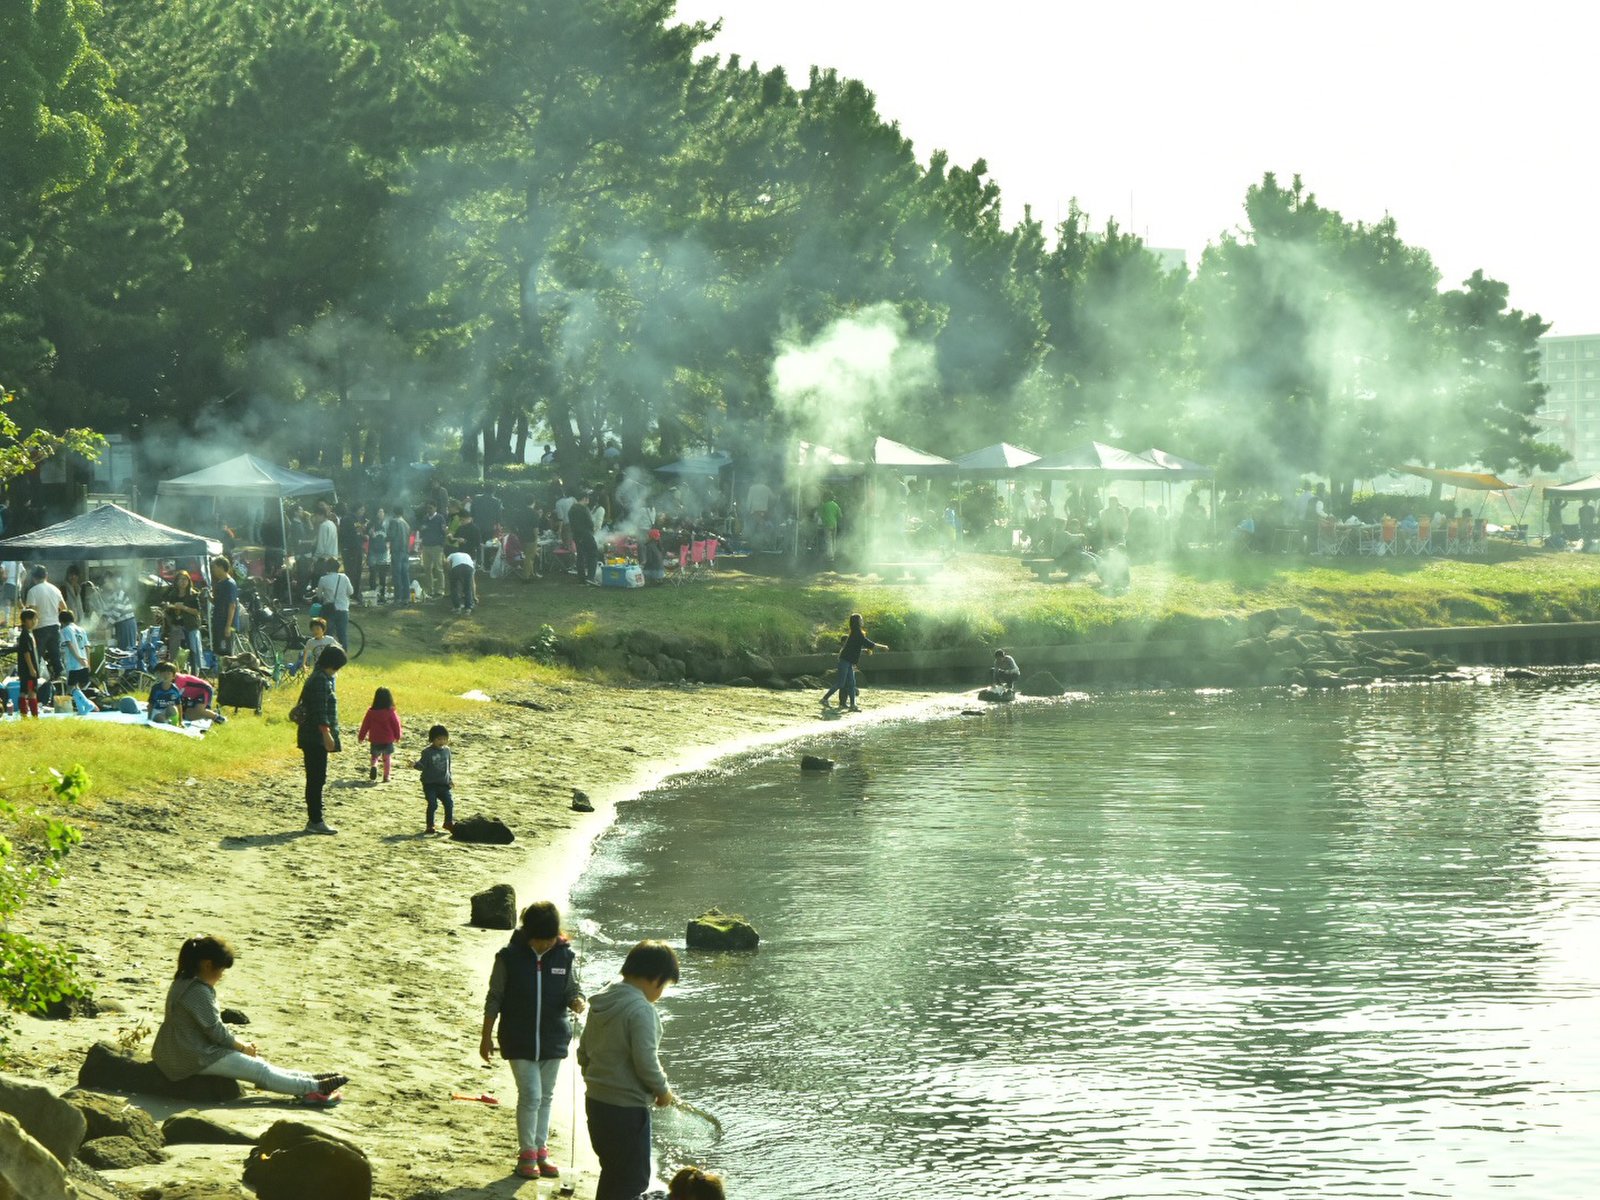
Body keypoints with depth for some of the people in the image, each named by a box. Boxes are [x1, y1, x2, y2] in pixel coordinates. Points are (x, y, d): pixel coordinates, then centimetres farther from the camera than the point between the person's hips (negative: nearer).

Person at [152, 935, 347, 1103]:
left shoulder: (184, 982, 12)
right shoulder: (199, 991, -22)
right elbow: (215, 1031, -18)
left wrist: (240, 1044, 9)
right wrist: (242, 1046, -2)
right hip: (194, 1059, -10)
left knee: (256, 1064, 12)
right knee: (258, 1069, -6)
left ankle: (308, 1080, 11)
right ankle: (312, 1089, -3)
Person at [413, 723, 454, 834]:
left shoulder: (446, 750, 7)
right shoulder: (427, 752, -8)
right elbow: (423, 765, -9)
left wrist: (450, 778, 20)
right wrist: (415, 765, -30)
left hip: (443, 783, 4)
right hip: (430, 783, -4)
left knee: (449, 802, -2)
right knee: (432, 804, -8)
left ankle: (449, 822, 18)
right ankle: (430, 826, 5)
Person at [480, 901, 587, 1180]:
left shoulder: (564, 955, -5)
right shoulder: (510, 956, -11)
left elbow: (573, 990, 5)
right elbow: (494, 999, -4)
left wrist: (577, 1001, -19)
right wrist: (486, 1037, -1)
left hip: (553, 1039, 3)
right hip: (519, 1039, -3)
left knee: (545, 1096, 12)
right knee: (530, 1095, -7)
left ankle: (541, 1151, 25)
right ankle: (526, 1153, 8)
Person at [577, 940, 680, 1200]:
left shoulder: (602, 1001, 7)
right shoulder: (642, 1010, -20)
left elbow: (584, 1051, 15)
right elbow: (646, 1062, -23)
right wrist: (663, 1091, -6)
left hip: (596, 1102, 9)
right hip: (627, 1109, -9)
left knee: (612, 1174, 20)